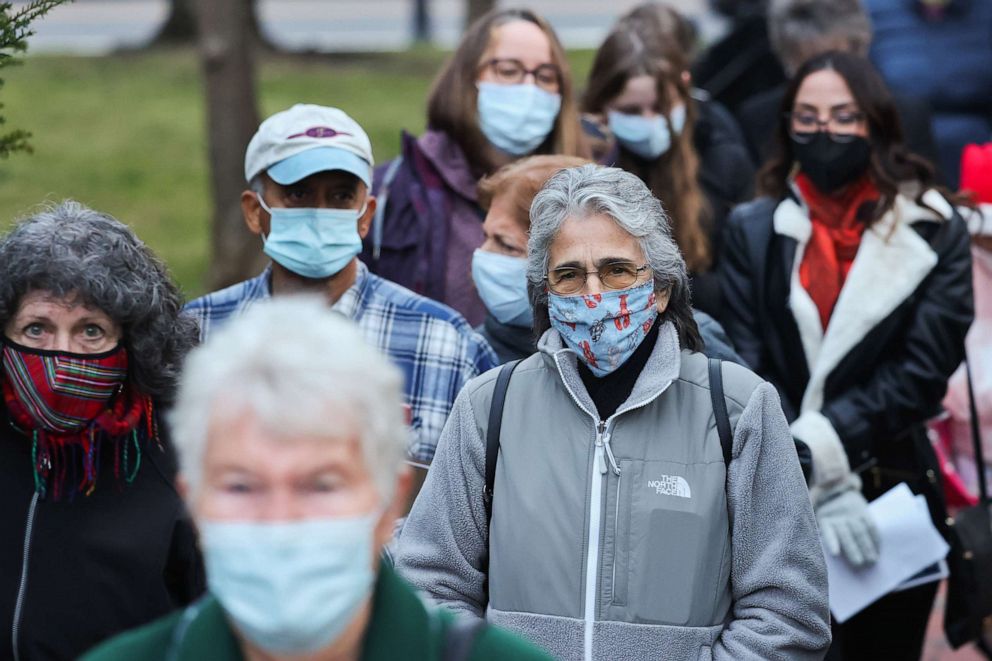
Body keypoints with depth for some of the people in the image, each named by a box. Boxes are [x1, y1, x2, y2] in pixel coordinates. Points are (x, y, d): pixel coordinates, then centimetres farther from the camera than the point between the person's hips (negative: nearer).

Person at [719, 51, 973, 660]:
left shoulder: (933, 231, 2)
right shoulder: (754, 231, 3)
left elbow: (923, 371, -7)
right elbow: (748, 376, -6)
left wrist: (820, 445, -18)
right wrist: (821, 486, -18)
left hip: (894, 498, 0)